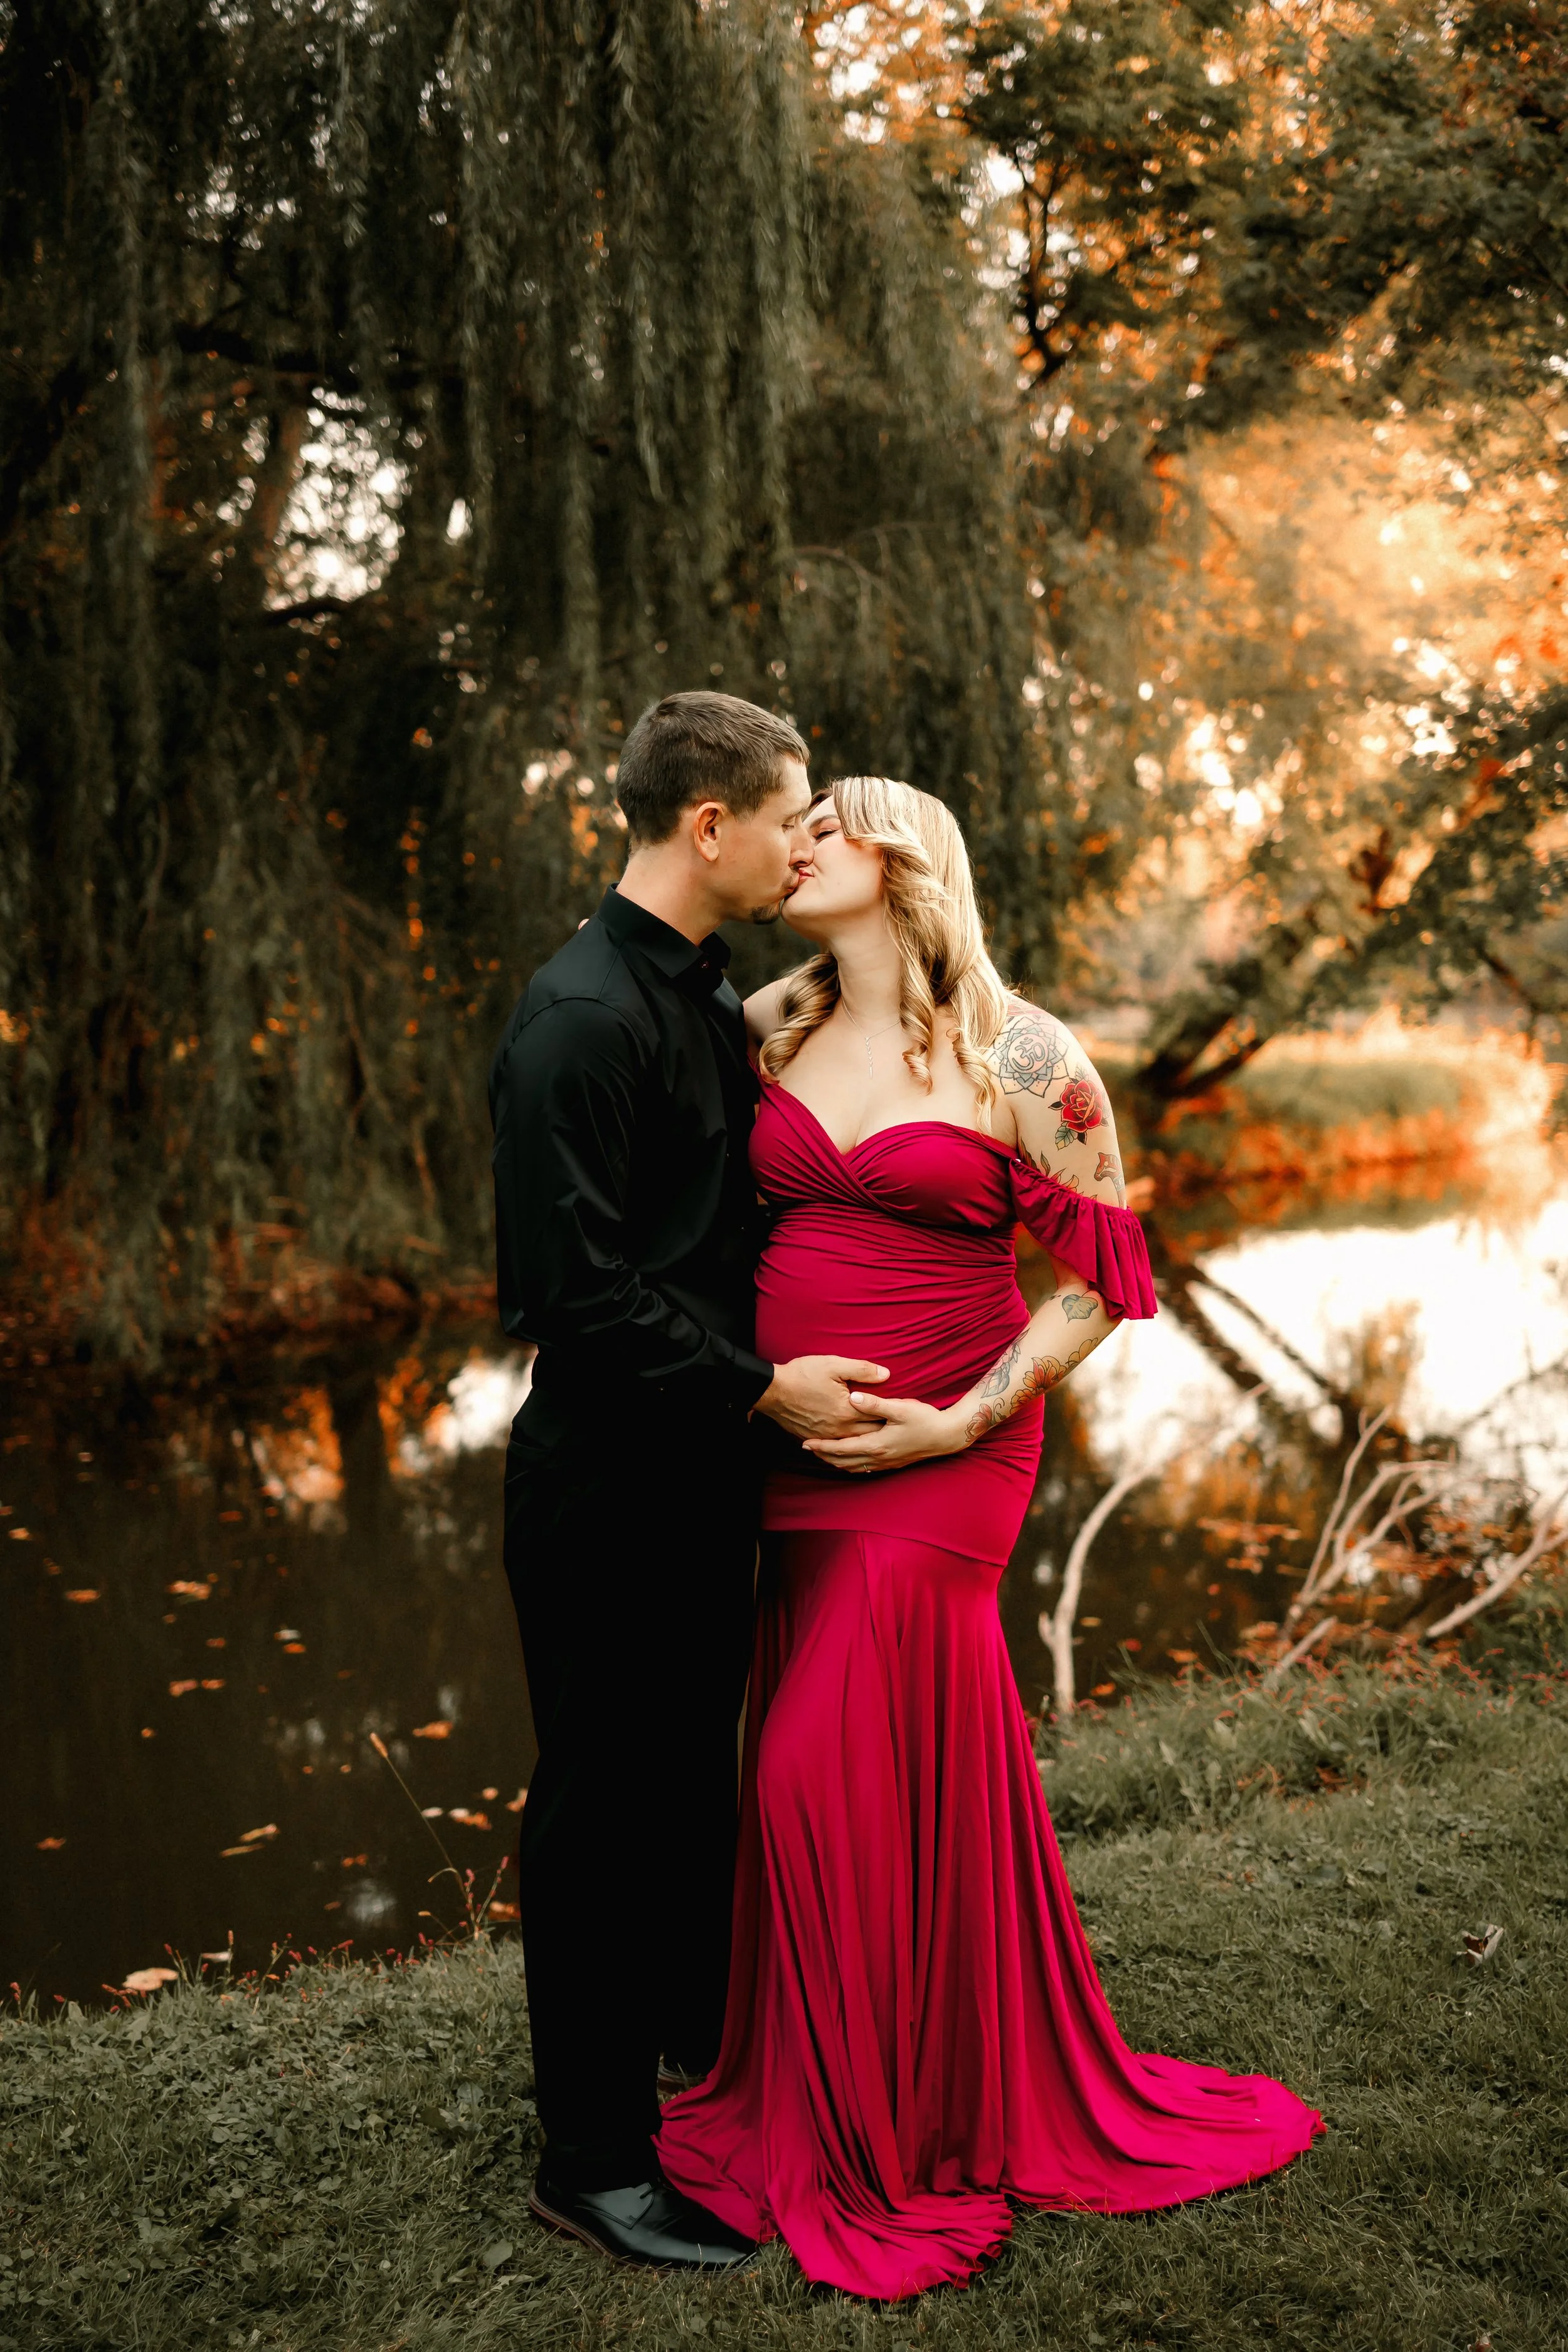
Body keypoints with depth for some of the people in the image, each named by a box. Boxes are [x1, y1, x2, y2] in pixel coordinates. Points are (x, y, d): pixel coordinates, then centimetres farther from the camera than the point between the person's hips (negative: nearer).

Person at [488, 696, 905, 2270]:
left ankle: (700, 2047, 42)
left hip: (703, 1470, 9)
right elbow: (577, 1284, -24)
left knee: (694, 1776, 22)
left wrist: (777, 1374, 10)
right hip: (608, 1477, -9)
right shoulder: (582, 1018, -20)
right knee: (601, 1805, 3)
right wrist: (762, 1385, -19)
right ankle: (591, 2160, 18)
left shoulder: (713, 1004, 10)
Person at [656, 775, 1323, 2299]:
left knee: (835, 1775, -2)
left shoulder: (1021, 1058, -7)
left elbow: (1103, 1276, -5)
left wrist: (959, 1423, -14)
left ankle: (883, 2145, 20)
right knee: (923, 1772, 13)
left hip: (938, 1464, -5)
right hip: (801, 1453, 5)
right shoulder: (775, 1031, 7)